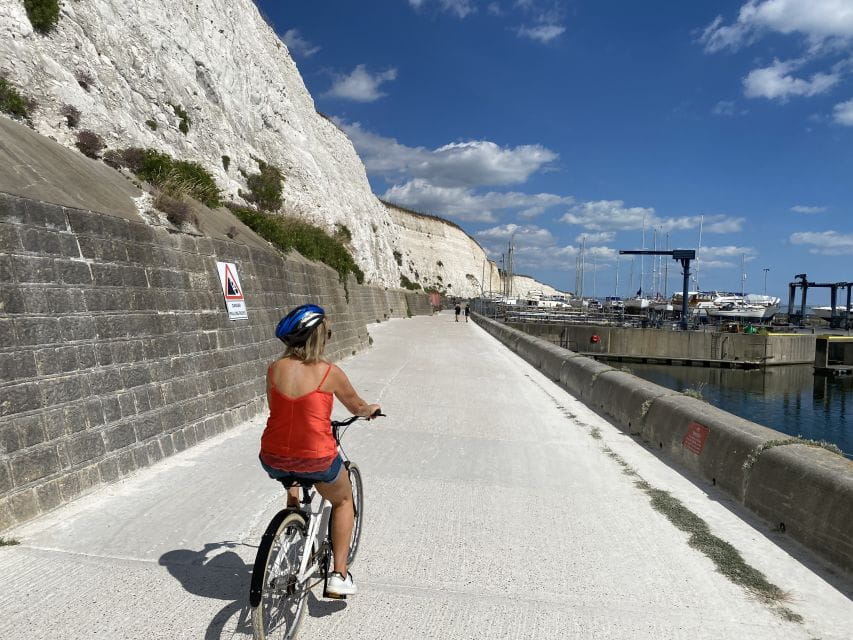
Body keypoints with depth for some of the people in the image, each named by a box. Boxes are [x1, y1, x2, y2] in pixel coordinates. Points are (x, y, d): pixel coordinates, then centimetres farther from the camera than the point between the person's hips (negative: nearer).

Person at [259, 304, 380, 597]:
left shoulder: (275, 369, -1)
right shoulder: (330, 372, -9)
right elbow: (357, 408, 8)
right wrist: (372, 409, 31)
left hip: (273, 460, 4)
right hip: (316, 461, -4)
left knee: (292, 484, 39)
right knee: (343, 499, 27)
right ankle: (339, 574, 21)